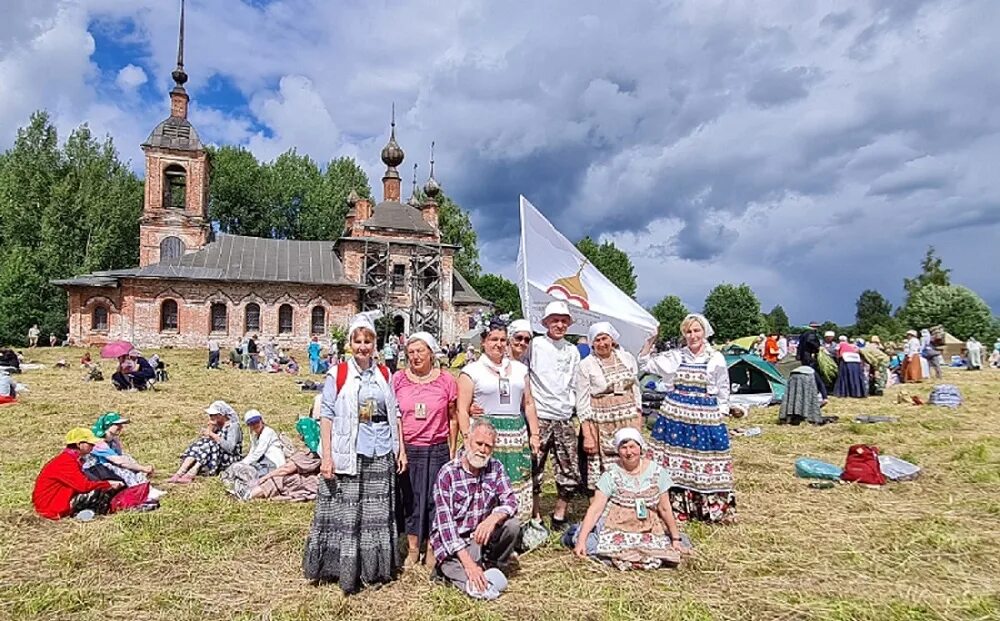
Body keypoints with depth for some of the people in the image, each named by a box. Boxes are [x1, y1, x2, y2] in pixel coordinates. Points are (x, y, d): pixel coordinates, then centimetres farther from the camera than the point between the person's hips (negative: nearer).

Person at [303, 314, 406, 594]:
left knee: (378, 512, 11)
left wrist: (401, 449, 7)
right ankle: (344, 570, 16)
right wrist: (326, 456, -12)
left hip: (381, 455, 4)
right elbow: (327, 416, -6)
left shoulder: (384, 374, 9)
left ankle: (374, 568, 25)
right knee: (345, 512, 2)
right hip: (347, 454, -4)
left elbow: (395, 413, 12)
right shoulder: (337, 374, -3)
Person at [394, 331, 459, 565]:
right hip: (407, 449, 1)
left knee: (434, 499, 5)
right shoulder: (398, 379, 1)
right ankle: (413, 549, 24)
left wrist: (452, 451, 5)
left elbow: (453, 419, 6)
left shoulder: (446, 381, -1)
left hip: (437, 450, -1)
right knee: (410, 499, 8)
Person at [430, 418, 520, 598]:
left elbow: (510, 500, -13)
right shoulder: (447, 473, -17)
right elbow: (445, 523, -21)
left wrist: (493, 519, -36)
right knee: (476, 585, -23)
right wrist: (468, 563, -29)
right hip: (451, 541, -4)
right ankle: (446, 569, 8)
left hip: (481, 535, 4)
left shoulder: (496, 467, -2)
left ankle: (493, 568, 3)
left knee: (512, 524, -22)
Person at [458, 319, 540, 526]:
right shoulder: (471, 371, 2)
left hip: (517, 437, 4)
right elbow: (462, 410, -2)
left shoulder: (519, 369, 16)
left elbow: (528, 404, 18)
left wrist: (534, 434, 10)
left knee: (519, 488, 2)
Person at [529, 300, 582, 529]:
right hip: (538, 417, -4)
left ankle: (559, 517, 21)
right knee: (534, 471, 2)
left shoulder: (572, 351, 13)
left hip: (564, 419, 4)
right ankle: (536, 517, 17)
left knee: (571, 474, 4)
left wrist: (570, 408, 13)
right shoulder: (535, 345, -2)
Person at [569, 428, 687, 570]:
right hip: (617, 527, -3)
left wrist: (676, 539, 4)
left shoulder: (656, 471, -1)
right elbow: (595, 509, -10)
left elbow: (665, 509, 5)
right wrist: (581, 540, -18)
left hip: (648, 529, 3)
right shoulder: (611, 473, -6)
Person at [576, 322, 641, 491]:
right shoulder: (585, 365, -2)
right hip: (601, 424, -3)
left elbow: (636, 389, 14)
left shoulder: (627, 358, 8)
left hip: (629, 420, 3)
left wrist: (639, 419, 7)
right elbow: (582, 403, -4)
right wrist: (587, 435, -9)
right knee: (602, 469, -5)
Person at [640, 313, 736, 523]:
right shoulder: (675, 356, 5)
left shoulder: (716, 359, 1)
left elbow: (723, 391, 9)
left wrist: (721, 416, 6)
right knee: (673, 459, 3)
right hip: (675, 416, 2)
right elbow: (645, 363, 6)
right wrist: (650, 340, -3)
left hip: (705, 419, -2)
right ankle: (675, 505, 16)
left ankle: (712, 508, 18)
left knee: (704, 462, 2)